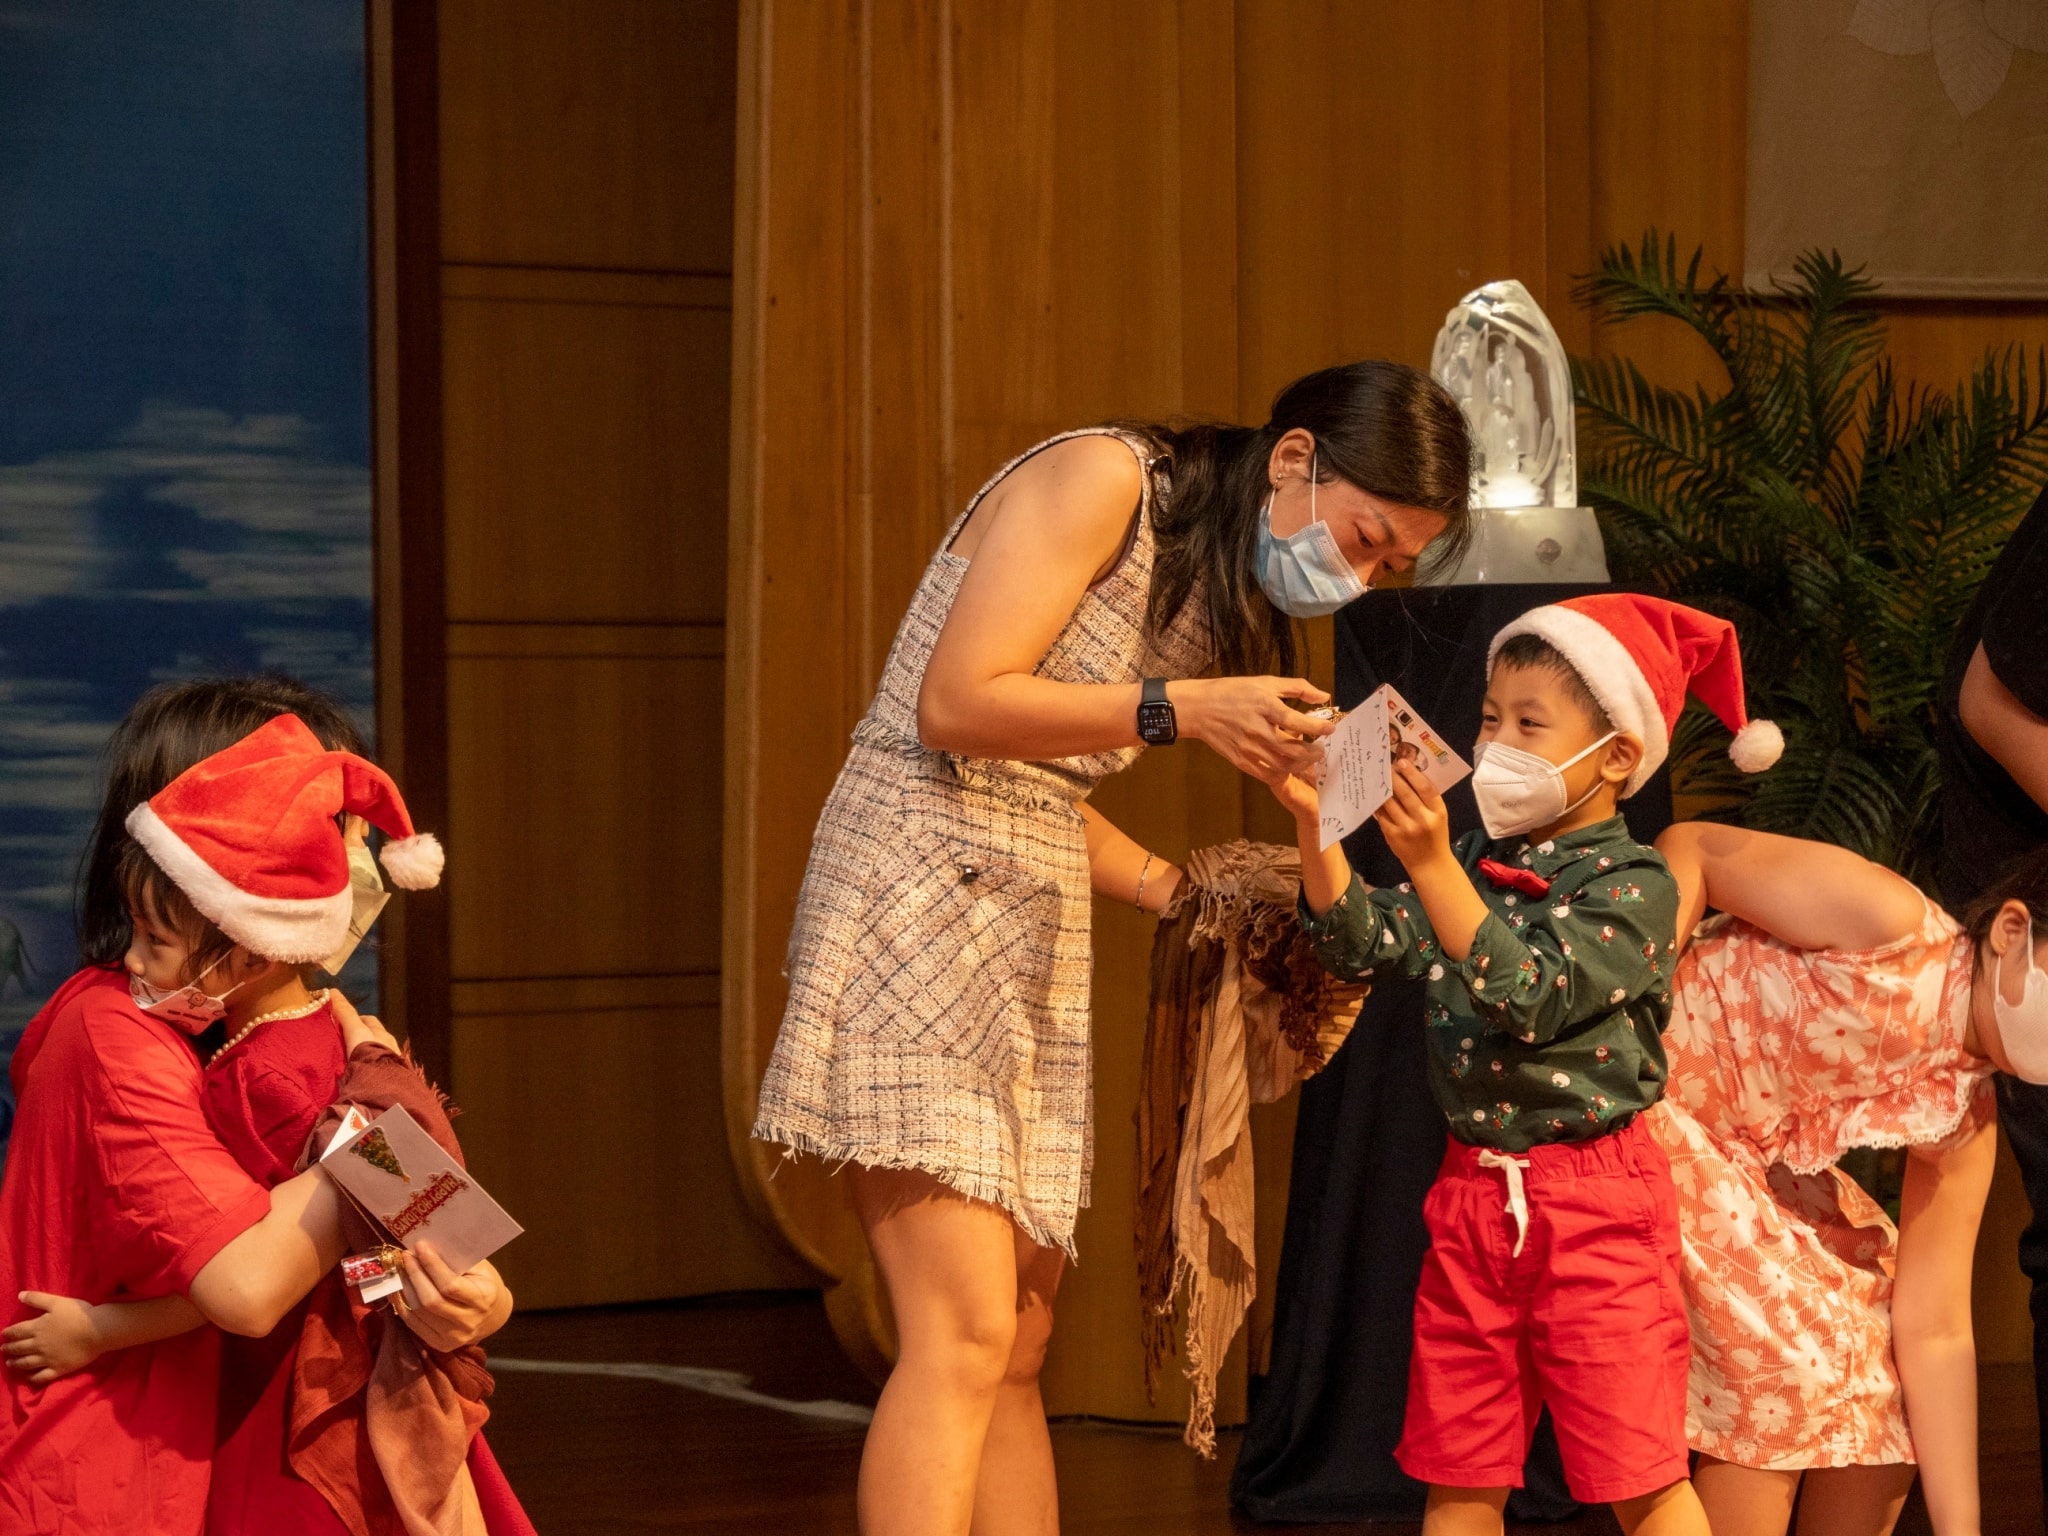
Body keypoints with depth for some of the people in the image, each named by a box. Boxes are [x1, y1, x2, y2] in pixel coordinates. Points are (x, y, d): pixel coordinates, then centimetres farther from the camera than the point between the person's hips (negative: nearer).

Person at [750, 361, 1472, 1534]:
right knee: (963, 1338, -17)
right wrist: (1178, 710, -18)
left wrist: (1176, 890, 5)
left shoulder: (1221, 592, 18)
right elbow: (955, 704, -17)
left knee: (1020, 1348, 8)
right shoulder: (1103, 480, -9)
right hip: (919, 886, -9)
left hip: (1037, 924, 9)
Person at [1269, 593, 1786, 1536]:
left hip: (1594, 1205, -6)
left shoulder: (1631, 884, -10)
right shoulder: (1475, 864, 9)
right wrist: (1313, 821, -11)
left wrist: (1430, 867, -31)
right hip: (1474, 1192, 6)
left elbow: (1530, 996, -22)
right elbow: (1363, 944, 2)